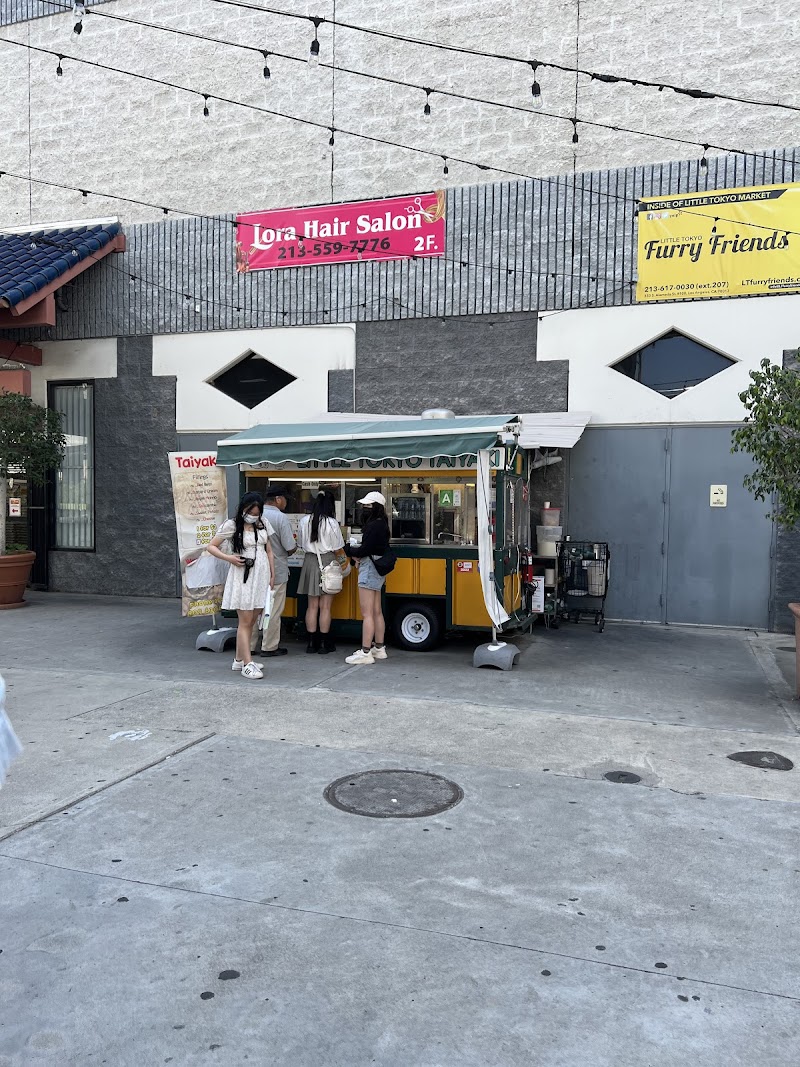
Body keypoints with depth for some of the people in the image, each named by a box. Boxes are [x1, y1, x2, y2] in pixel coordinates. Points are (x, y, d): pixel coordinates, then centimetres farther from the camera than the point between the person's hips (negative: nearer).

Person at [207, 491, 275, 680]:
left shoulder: (263, 523, 7)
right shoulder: (232, 525, -7)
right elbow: (211, 546, -2)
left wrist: (272, 575, 12)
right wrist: (228, 558, -17)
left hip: (261, 576, 6)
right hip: (243, 577, -5)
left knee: (251, 621, 11)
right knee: (245, 622, -5)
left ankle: (239, 660, 23)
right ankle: (248, 665, -4)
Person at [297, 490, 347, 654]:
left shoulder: (304, 521, 0)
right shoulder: (331, 523, -12)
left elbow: (301, 543, 9)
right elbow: (338, 549, -6)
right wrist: (342, 560, 13)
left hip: (310, 562, 4)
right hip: (327, 562, -4)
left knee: (312, 606, 10)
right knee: (325, 606, 3)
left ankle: (312, 642, 13)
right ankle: (324, 643, 7)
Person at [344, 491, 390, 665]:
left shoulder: (374, 525, -17)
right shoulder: (381, 524, 14)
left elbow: (366, 549, -20)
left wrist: (349, 550, -5)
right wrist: (356, 551, -2)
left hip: (369, 569, -11)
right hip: (377, 571, 11)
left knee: (367, 614, -7)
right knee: (377, 612, 16)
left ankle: (365, 652, -5)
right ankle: (379, 648, 24)